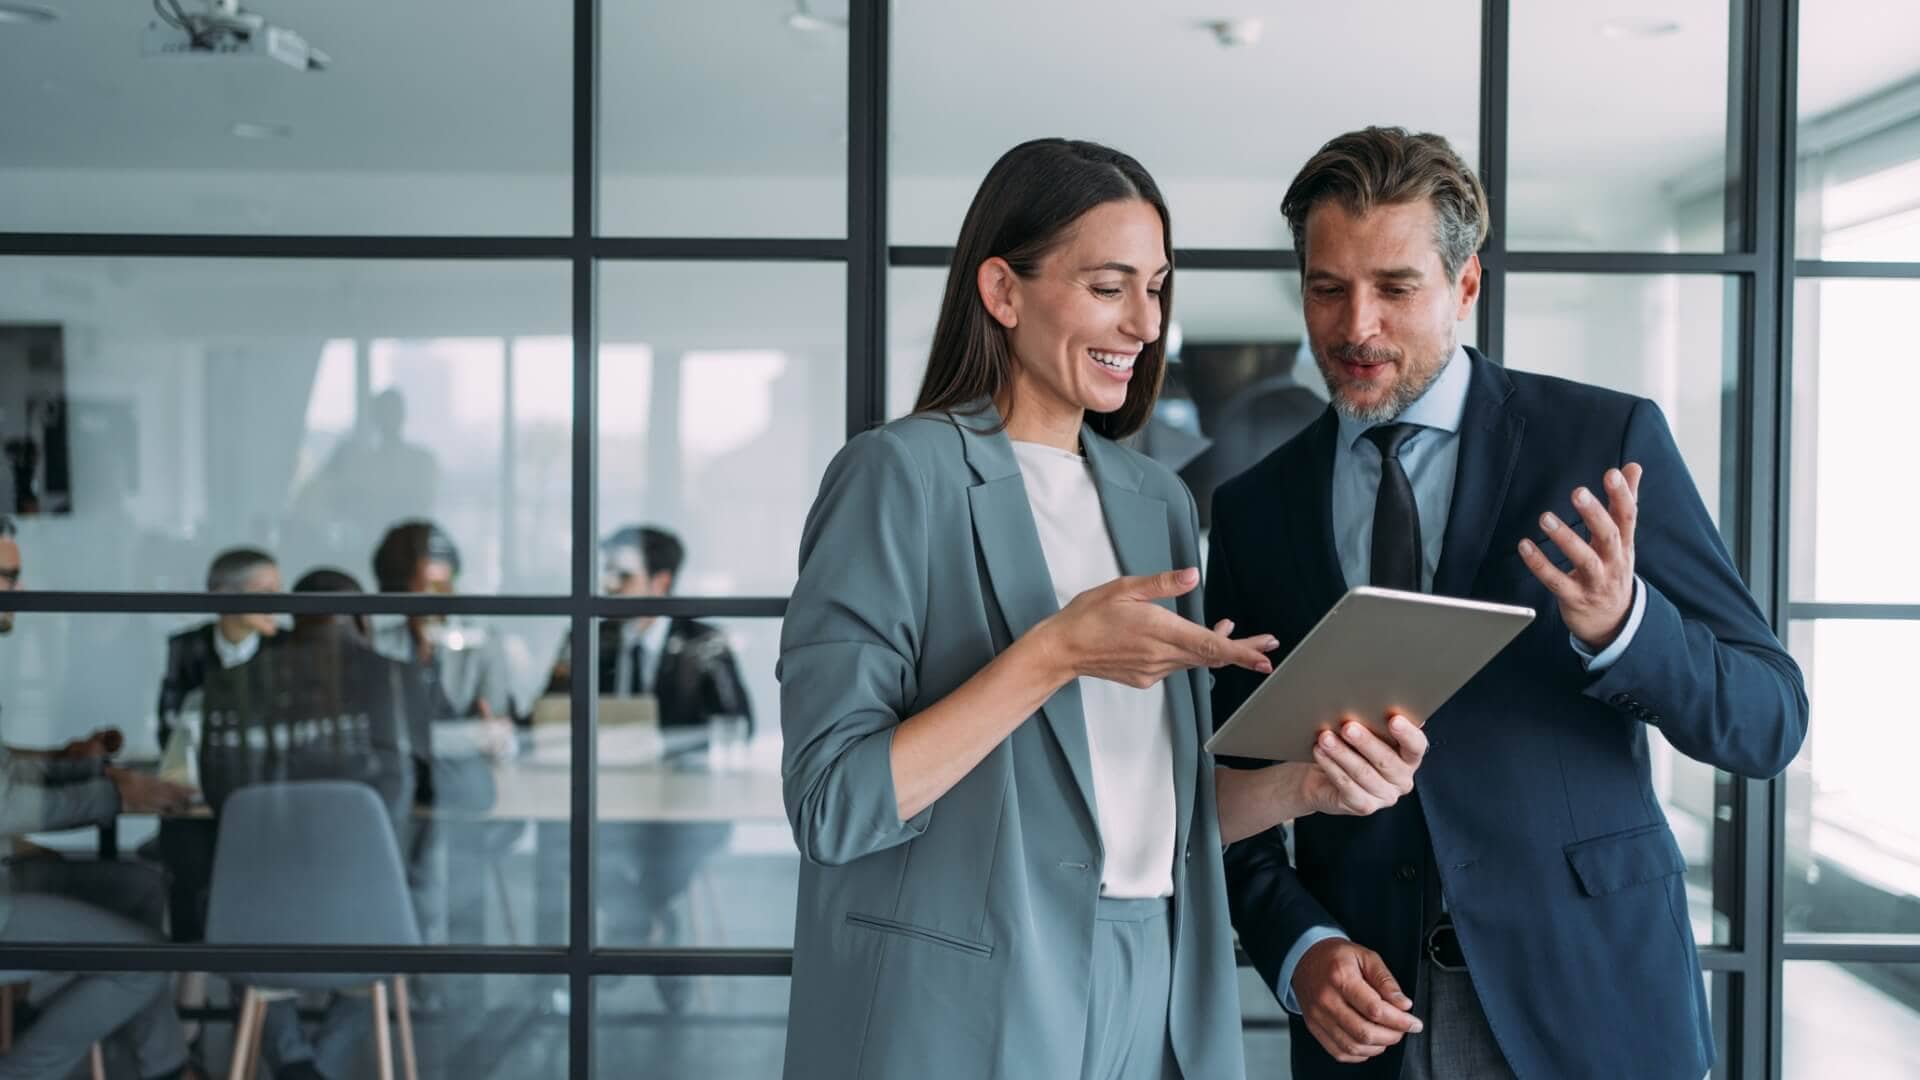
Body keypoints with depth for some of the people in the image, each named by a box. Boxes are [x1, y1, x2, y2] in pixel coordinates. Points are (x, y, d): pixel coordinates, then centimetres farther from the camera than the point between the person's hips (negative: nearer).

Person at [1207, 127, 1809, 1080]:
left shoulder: (1605, 441, -5)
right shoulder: (1253, 509, 2)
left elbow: (1769, 723, -6)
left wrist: (1620, 623, -24)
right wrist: (1298, 947, -10)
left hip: (1590, 999, -1)